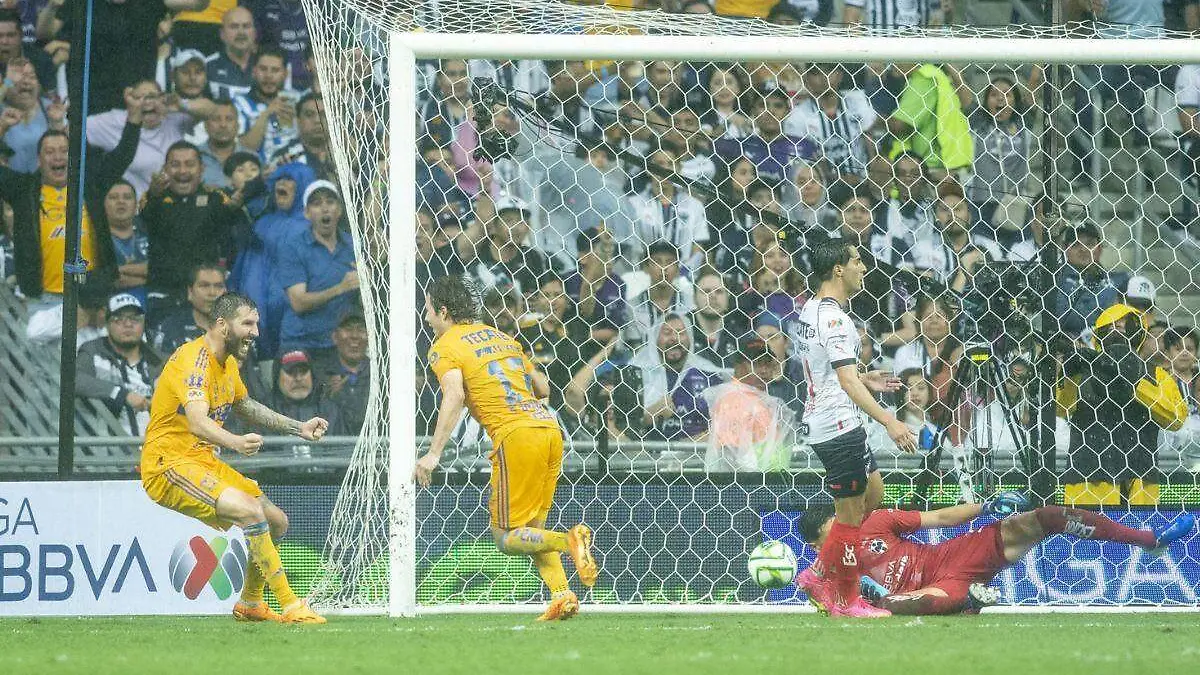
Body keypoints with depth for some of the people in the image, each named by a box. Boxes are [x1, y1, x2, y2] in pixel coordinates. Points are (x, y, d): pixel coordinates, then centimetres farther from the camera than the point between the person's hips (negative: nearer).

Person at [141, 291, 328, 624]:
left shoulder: (227, 362, 11)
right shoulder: (194, 360, -20)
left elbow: (244, 406, 32)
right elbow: (198, 422, -37)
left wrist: (298, 427, 30)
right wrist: (236, 442, -54)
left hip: (203, 460, 10)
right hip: (169, 464, -10)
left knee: (276, 522, 11)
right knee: (251, 512, -27)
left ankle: (249, 603, 31)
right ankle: (290, 607, -22)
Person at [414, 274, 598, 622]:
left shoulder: (444, 348, 2)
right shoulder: (500, 336, 23)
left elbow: (454, 396, -16)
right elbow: (543, 388, 25)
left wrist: (434, 453, -20)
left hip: (516, 436, -7)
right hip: (549, 427, 7)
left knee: (506, 538, 0)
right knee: (531, 531, 16)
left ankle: (570, 540, -25)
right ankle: (562, 595, -2)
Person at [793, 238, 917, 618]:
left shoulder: (811, 311, 12)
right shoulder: (833, 318, -19)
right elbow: (848, 383, -27)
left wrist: (864, 380, 24)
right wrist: (889, 422, -33)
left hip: (821, 423, 10)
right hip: (839, 426, -10)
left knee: (872, 491, 19)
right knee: (851, 513, -1)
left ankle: (818, 575, 20)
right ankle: (846, 601, 8)